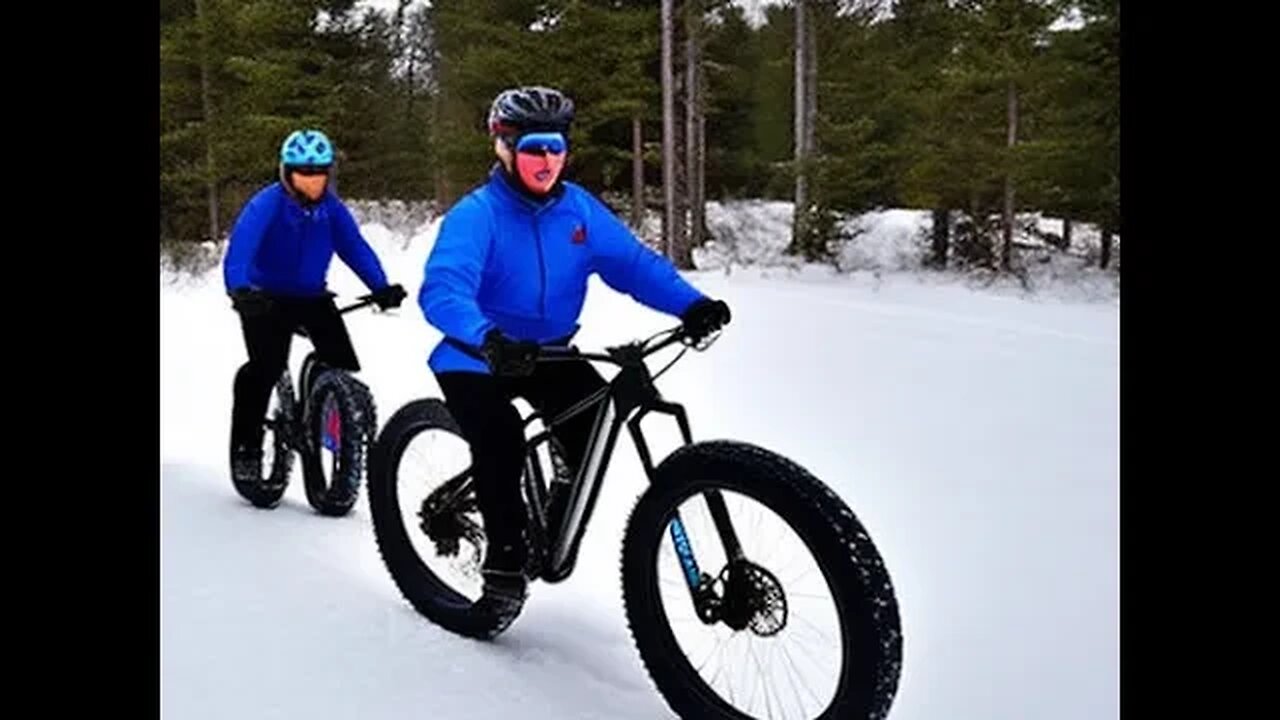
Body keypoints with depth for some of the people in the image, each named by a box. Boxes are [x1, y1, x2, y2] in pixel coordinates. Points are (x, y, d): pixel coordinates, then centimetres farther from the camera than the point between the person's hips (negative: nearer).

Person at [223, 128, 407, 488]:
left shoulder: (332, 207, -6)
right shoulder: (266, 204, -19)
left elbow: (356, 247, -12)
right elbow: (240, 249, -31)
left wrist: (381, 287, -27)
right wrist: (239, 290, -50)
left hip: (313, 297, 4)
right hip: (266, 299, -4)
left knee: (344, 366, -8)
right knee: (266, 367, -18)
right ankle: (246, 447, 0)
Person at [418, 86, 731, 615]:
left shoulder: (579, 208, -5)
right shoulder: (475, 215, -20)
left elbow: (634, 262, -9)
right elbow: (442, 290, -35)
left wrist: (691, 304, -27)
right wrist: (489, 340, -54)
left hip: (548, 352, 5)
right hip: (478, 360, -4)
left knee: (596, 419, -18)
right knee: (500, 439, -28)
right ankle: (506, 561, -7)